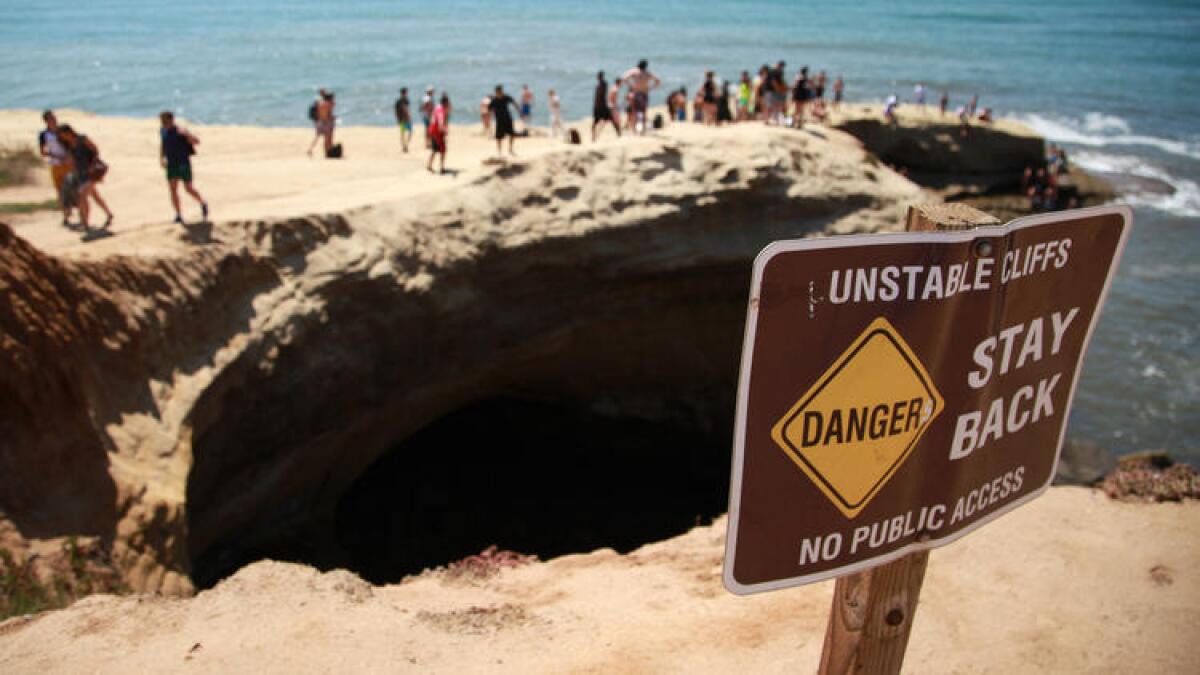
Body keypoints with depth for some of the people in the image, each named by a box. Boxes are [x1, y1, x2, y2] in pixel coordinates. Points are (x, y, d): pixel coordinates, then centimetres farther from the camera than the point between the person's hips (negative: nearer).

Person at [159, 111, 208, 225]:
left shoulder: (180, 131, -16)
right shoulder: (162, 131, 2)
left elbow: (197, 142, -22)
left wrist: (186, 134, -40)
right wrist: (161, 158, 9)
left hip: (184, 163, -4)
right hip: (171, 164, 5)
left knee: (188, 189, 1)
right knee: (173, 189, -6)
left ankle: (203, 204, 30)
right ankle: (178, 216, -2)